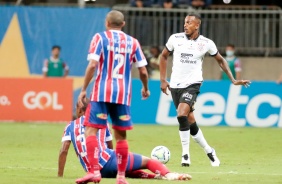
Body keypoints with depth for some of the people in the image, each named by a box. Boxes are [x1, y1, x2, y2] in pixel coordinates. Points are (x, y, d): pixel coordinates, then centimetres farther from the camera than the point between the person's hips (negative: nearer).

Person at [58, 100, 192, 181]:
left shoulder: (70, 127, 15)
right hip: (109, 161, -2)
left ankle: (154, 176, 0)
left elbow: (63, 151, 4)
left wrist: (60, 176, 8)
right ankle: (167, 174, -27)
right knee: (148, 161, 6)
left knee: (128, 171, 29)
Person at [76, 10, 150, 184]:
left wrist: (83, 90, -5)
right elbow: (143, 71, 8)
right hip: (123, 95, 3)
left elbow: (92, 65, -9)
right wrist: (145, 88, 27)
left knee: (91, 130, -3)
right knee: (121, 136, 11)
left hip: (102, 93, -3)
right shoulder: (132, 42, 9)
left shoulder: (100, 38, 1)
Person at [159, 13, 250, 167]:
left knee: (182, 115, -25)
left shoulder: (206, 43, -5)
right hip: (175, 85, 3)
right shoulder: (175, 39, -2)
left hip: (192, 84, -3)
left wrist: (233, 80, 8)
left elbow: (220, 60, 11)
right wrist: (163, 80, 9)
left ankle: (185, 154, -14)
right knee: (190, 121, 5)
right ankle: (209, 151, 23)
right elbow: (164, 56, 13)